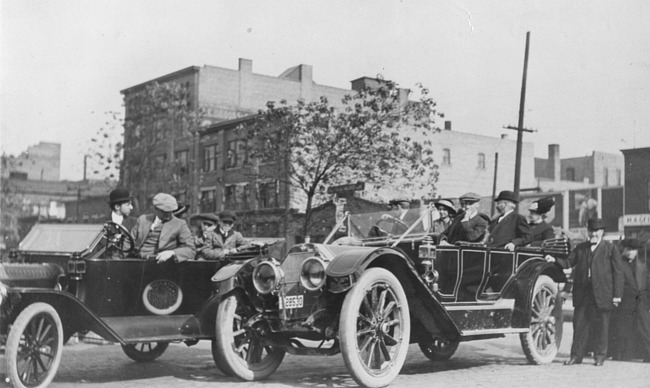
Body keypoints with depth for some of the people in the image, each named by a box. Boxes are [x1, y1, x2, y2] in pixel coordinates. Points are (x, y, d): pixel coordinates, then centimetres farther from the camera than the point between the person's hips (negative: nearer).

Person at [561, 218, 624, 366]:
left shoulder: (611, 249, 4)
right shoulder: (580, 248, 15)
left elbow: (618, 273, 0)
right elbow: (568, 262, 12)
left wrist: (617, 294, -6)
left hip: (602, 295, -3)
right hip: (582, 295, 3)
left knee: (600, 326, 4)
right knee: (579, 325, 4)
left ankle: (600, 356, 15)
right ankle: (576, 355, 11)